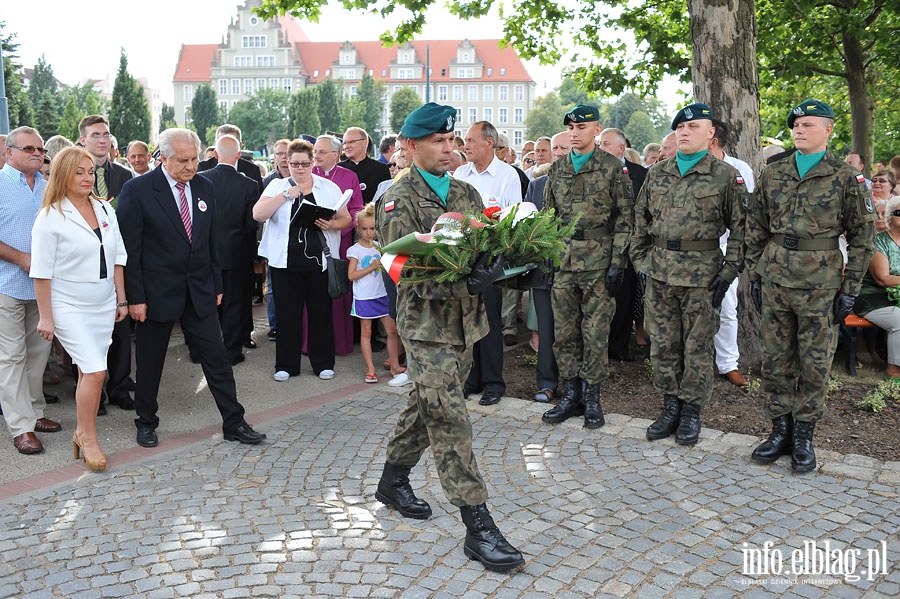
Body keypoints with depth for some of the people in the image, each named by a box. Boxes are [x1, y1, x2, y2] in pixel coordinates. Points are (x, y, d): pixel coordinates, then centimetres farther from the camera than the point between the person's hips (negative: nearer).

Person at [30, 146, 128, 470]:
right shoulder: (51, 217, -10)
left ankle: (81, 434, 25)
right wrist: (45, 317, -9)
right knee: (95, 371, -10)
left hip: (104, 306, 5)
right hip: (70, 307, -5)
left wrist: (121, 299, 9)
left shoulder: (105, 209, 6)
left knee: (89, 372, 11)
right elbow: (42, 272, -9)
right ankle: (88, 437, 7)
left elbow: (117, 258, 10)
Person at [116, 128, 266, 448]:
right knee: (150, 363, 10)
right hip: (157, 292, -4)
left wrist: (216, 284, 10)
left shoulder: (204, 188, 5)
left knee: (216, 358, 4)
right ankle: (146, 422, 29)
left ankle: (234, 423, 13)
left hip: (199, 291, 4)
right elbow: (130, 249, -11)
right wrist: (135, 297, -13)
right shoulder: (137, 190, -10)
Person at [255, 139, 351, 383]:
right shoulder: (277, 186, 6)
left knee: (321, 312, 5)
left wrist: (332, 225, -13)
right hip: (285, 261, 0)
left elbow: (346, 219, 8)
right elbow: (258, 214, -7)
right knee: (287, 313, 5)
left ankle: (323, 363, 18)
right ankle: (286, 365, 17)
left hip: (319, 260, 0)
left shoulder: (329, 188, 8)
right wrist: (285, 195, -12)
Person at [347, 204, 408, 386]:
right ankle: (370, 369, 12)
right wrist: (371, 267, -16)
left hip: (382, 294, 4)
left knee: (392, 330, 2)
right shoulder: (355, 250, -4)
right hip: (364, 297, -4)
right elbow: (351, 275, -9)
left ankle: (395, 366, 12)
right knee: (366, 332, 5)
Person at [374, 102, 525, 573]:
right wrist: (465, 285, -30)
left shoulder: (466, 193, 12)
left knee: (427, 406, 17)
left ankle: (393, 481, 37)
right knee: (449, 418, -10)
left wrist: (496, 266, -12)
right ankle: (478, 527, -6)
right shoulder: (399, 201, -8)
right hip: (426, 323, -7)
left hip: (465, 321, 7)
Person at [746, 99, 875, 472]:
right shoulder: (771, 173, 6)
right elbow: (756, 229, 10)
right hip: (774, 281, 3)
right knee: (775, 360, 8)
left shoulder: (847, 178, -2)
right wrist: (755, 276, 6)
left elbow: (862, 237, -1)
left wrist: (850, 289, -5)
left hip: (820, 285, -3)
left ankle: (804, 436, 19)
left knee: (814, 364, 5)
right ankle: (780, 431, 21)